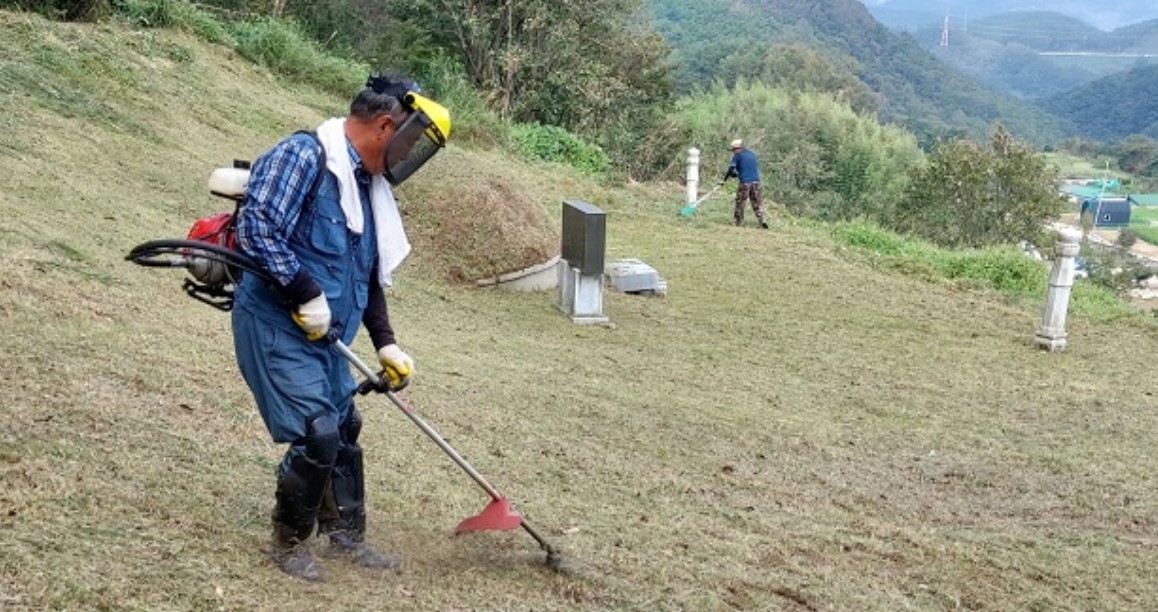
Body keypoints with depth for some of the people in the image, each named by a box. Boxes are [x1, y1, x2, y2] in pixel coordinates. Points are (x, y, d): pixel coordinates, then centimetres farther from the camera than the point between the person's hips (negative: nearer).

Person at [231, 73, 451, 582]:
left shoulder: (368, 187, 12)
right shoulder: (304, 155, -16)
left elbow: (369, 276, 18)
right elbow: (255, 226, -26)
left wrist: (385, 343, 14)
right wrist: (307, 293, -25)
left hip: (320, 336, 9)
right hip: (276, 326, -9)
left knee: (344, 430, 16)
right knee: (317, 437, -10)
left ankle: (345, 536, 32)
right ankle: (289, 544, 11)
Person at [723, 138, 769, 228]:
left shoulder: (738, 155, -1)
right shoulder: (751, 154, 18)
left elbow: (732, 168, -7)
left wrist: (726, 176, 11)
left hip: (745, 182, -5)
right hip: (756, 181, 5)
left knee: (740, 202, 7)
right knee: (757, 202, 11)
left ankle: (739, 223, 8)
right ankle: (763, 220, 0)